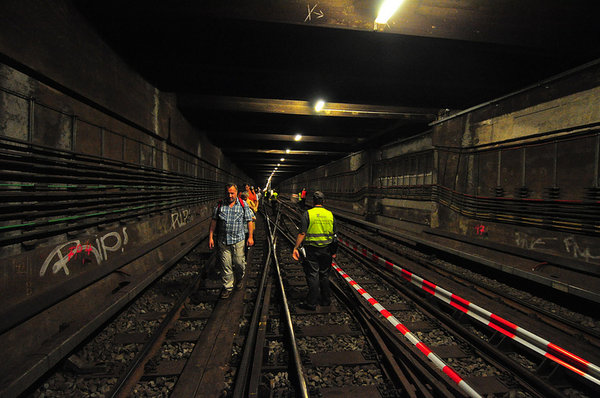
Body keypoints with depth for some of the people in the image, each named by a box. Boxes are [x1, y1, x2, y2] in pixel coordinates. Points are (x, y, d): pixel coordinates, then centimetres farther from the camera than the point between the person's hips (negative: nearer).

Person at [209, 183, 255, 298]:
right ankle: (227, 287, 19)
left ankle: (239, 279, 34)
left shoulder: (243, 204, 2)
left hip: (238, 240, -1)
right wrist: (210, 237, 2)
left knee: (239, 263, 4)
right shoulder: (220, 205, 4)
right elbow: (213, 221, 6)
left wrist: (250, 237, -1)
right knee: (225, 265, 4)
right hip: (222, 241, 1)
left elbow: (249, 221, 4)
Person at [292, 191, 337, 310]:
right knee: (324, 275, 17)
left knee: (313, 276, 3)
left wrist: (296, 248, -8)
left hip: (312, 250, -4)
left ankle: (312, 303, 9)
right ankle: (326, 300, 28)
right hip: (326, 250, 4)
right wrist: (334, 251, 16)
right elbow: (334, 234, 8)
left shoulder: (307, 214, -9)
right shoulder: (330, 214, 4)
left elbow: (302, 233, -14)